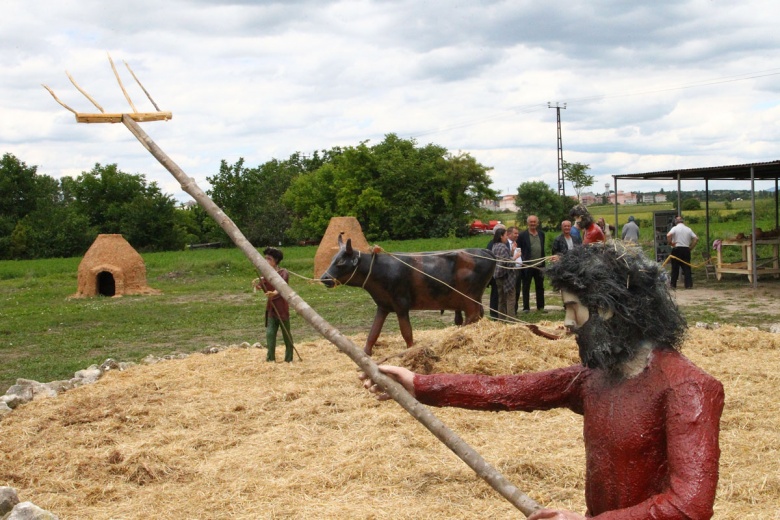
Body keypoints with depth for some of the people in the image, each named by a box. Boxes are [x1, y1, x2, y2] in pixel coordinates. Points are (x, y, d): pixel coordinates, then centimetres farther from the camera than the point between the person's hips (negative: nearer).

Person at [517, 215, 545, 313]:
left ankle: (540, 307, 18)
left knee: (540, 287, 10)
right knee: (526, 288, 3)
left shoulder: (541, 234, 11)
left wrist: (544, 263, 10)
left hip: (539, 266, 4)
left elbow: (543, 249, 15)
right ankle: (526, 308, 9)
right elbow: (518, 250, -3)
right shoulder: (523, 235, -3)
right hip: (527, 266, -4)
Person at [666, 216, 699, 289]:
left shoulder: (675, 228, -2)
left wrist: (670, 243, -7)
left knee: (675, 268, 4)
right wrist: (691, 247, 7)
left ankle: (673, 284, 6)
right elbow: (696, 239, 4)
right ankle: (689, 284, -1)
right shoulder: (688, 229, 9)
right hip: (686, 249, 2)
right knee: (687, 268, 4)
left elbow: (668, 235, -21)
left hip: (676, 249, -2)